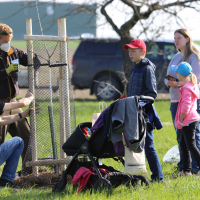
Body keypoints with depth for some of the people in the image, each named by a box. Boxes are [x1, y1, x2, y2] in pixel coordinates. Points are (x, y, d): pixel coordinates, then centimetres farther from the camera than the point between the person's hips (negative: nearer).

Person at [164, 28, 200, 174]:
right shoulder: (176, 58, 18)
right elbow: (168, 77, 19)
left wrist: (178, 83, -20)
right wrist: (168, 82, -4)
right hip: (176, 100, 8)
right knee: (180, 135, 10)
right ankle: (183, 166, 17)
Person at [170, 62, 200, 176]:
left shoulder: (186, 89, -20)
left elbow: (185, 107, -22)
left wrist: (180, 120, -14)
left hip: (189, 120, -10)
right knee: (184, 145, 15)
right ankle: (187, 170, 19)